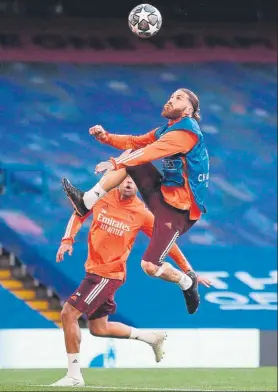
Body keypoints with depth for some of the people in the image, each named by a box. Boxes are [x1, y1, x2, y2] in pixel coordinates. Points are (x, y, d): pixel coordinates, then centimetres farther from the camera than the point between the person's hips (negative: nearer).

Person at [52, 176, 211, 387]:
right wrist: (68, 240, -2)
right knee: (98, 328, 16)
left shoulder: (142, 214, -10)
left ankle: (74, 375, -4)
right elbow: (79, 214, 14)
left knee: (68, 313, -13)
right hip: (94, 270, 6)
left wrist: (188, 271, 2)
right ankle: (153, 338, 33)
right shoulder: (102, 197, -1)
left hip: (108, 274, -6)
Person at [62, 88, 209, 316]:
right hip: (163, 192, 9)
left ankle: (187, 282, 15)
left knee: (150, 266, -14)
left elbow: (152, 151, -30)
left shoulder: (186, 132, -19)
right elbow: (136, 142, 8)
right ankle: (88, 201, -3)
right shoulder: (167, 130, 11)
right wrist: (106, 137, -8)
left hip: (179, 209, -9)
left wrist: (117, 163, -38)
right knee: (131, 155, 0)